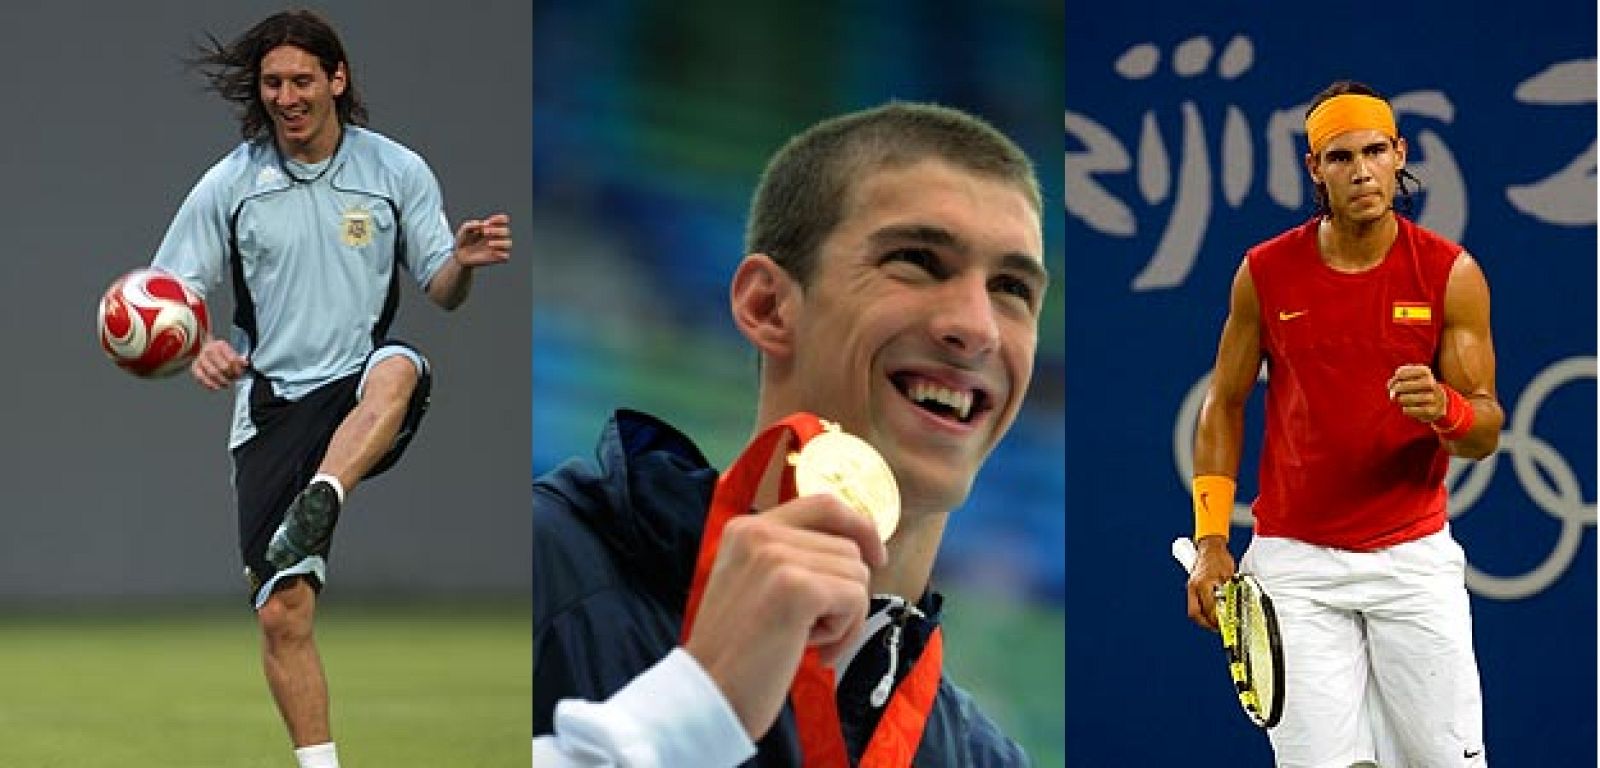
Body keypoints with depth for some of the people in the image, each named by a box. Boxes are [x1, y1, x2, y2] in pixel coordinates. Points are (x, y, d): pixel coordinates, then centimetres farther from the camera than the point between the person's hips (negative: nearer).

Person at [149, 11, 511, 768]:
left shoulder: (397, 171, 3)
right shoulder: (227, 186, 3)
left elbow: (441, 292, 8)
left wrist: (463, 263, -16)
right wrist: (197, 349, -18)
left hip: (369, 387, -1)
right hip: (274, 405, 1)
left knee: (398, 367, -39)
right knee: (283, 611, -8)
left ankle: (314, 510, -56)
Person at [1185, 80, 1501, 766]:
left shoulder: (1450, 273, -2)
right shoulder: (1265, 272, 0)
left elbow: (1486, 433, -1)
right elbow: (1224, 406, 10)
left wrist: (1444, 409, -25)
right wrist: (1211, 540, 2)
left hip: (1416, 556, 0)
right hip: (1295, 561, 0)